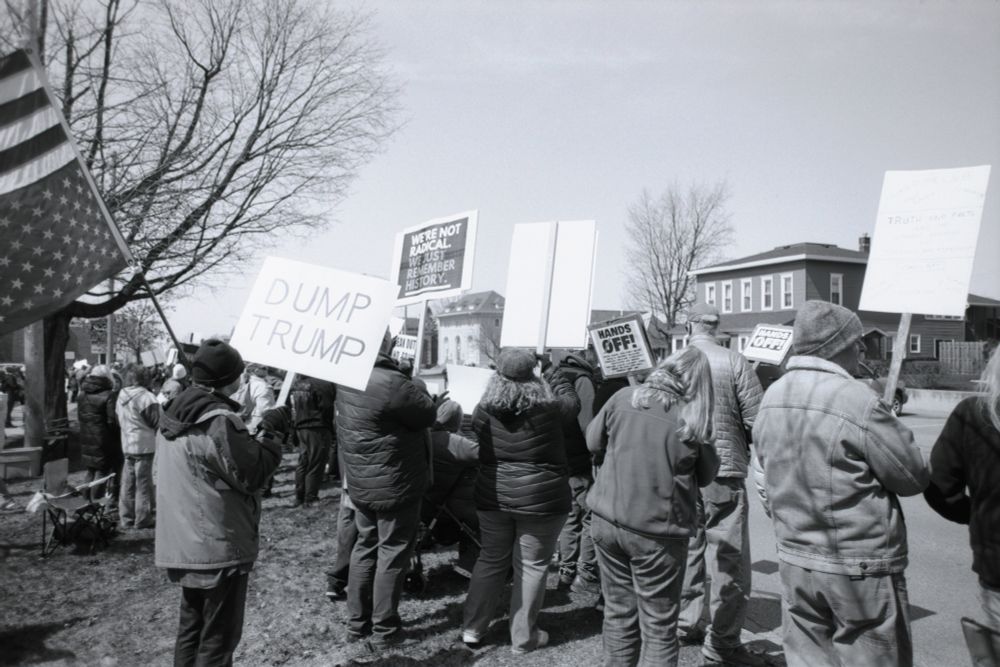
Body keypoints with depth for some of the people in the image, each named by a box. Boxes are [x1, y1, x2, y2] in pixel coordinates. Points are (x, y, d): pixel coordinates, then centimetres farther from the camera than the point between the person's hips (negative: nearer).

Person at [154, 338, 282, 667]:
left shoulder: (174, 413, 6)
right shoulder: (219, 421, -24)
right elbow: (253, 473, -19)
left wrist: (249, 435, 7)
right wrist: (272, 442, -4)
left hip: (184, 543, 9)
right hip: (219, 548, -9)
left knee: (192, 626, 22)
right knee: (218, 637, 5)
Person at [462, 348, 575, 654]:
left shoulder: (483, 411, -6)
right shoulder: (548, 408, -13)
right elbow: (573, 404, 8)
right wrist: (560, 381, 27)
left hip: (493, 496, 3)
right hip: (541, 498, -3)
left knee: (491, 560, 19)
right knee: (531, 566, 10)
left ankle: (472, 627, 26)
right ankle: (523, 637, 21)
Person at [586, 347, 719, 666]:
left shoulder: (624, 398, -4)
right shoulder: (694, 421, -11)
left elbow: (593, 442, 9)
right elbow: (706, 475, 2)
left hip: (607, 520, 3)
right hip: (657, 532, -3)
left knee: (618, 613, 18)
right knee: (659, 627, 10)